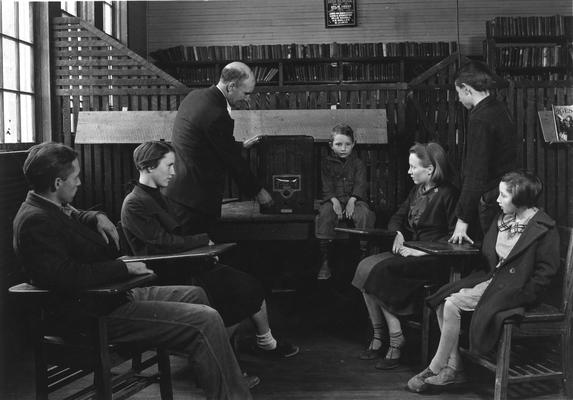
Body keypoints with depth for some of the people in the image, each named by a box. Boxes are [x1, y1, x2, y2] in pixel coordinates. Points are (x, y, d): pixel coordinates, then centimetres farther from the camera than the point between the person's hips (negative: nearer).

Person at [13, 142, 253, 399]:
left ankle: (228, 379, 25)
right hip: (98, 315, -12)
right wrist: (125, 268, -22)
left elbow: (76, 216, 34)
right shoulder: (35, 221, -21)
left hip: (112, 295, 12)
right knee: (206, 321, -18)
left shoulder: (51, 207, 10)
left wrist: (97, 218, 10)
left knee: (194, 295, 20)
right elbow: (66, 276, -31)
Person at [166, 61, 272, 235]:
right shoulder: (217, 116, -23)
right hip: (195, 199, -10)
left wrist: (240, 146, 23)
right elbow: (232, 160, -13)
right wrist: (257, 191, -1)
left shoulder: (195, 96, 6)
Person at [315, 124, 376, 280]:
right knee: (325, 214, -31)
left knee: (364, 214, -32)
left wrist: (352, 200, -19)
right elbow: (327, 186, 1)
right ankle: (324, 262, -27)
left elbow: (360, 184, -1)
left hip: (354, 199, 0)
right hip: (333, 199, 0)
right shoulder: (327, 163, 10)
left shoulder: (358, 163, 11)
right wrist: (334, 201, -18)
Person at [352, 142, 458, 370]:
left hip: (434, 260, -8)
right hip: (410, 251, 8)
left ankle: (395, 340, -16)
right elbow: (397, 218, 24)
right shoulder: (417, 191, 16)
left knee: (380, 272, -26)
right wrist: (398, 233, 1)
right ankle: (378, 338, -11)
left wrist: (423, 251, -18)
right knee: (365, 267, -15)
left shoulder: (447, 194, -9)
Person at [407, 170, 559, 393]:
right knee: (442, 301, -11)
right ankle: (453, 367, -7)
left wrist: (522, 297, -16)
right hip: (491, 279, 9)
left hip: (513, 289, -8)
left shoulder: (543, 229, -13)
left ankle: (435, 369, -7)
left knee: (452, 305, -22)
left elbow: (546, 270, -12)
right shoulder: (502, 220, 12)